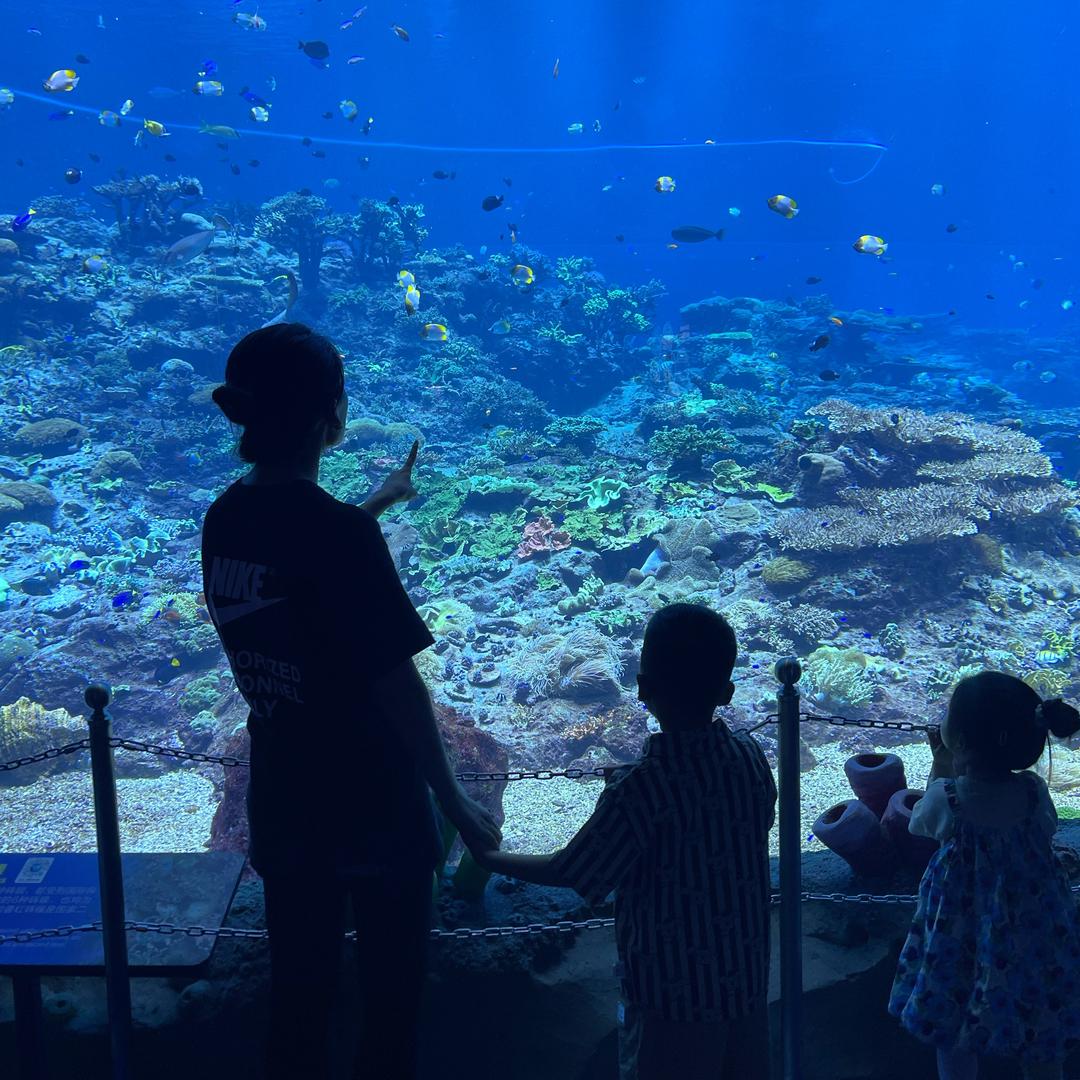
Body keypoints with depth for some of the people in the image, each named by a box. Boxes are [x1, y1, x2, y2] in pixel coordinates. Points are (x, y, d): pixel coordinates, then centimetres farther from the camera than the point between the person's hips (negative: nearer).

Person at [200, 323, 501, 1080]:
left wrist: (373, 506, 28)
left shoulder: (226, 519, -3)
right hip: (375, 806, -6)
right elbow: (396, 686, -21)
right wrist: (456, 804, -12)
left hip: (283, 805, 6)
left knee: (298, 998, 20)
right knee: (391, 997, 16)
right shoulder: (342, 533, -24)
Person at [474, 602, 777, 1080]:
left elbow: (567, 872, -13)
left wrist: (488, 858, 4)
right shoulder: (751, 758, -6)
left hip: (672, 993, -5)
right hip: (746, 983, 6)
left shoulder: (639, 788, -22)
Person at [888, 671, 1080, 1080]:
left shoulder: (946, 797, -26)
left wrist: (941, 767, 3)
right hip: (1034, 926, 3)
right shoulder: (1033, 791, -20)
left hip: (961, 926, -2)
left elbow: (920, 823, -3)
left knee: (954, 1035, 19)